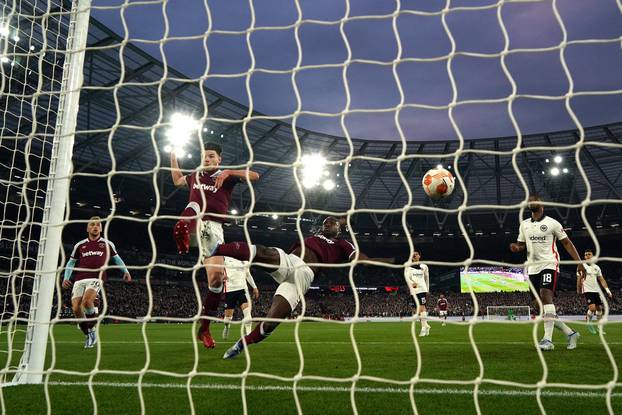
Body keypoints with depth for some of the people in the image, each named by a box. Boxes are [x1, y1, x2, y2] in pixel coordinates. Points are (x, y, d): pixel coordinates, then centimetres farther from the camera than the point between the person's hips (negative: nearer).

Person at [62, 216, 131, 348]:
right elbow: (71, 262, 23)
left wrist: (125, 271, 11)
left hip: (96, 278, -3)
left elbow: (116, 258, 24)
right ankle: (89, 335, 14)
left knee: (87, 301, -29)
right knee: (76, 309, -9)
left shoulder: (107, 244, 12)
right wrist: (66, 278, 10)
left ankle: (92, 329, -4)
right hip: (80, 280, 3)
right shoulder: (80, 245, 16)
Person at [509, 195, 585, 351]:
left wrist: (579, 262, -5)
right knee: (544, 306, 5)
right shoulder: (524, 224, 14)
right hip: (533, 268, 6)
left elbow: (567, 243, 2)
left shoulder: (552, 223, 1)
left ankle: (548, 339, -27)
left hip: (549, 264, -6)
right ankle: (570, 333, 21)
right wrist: (516, 247, -2)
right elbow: (521, 245, 22)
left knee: (545, 296, -25)